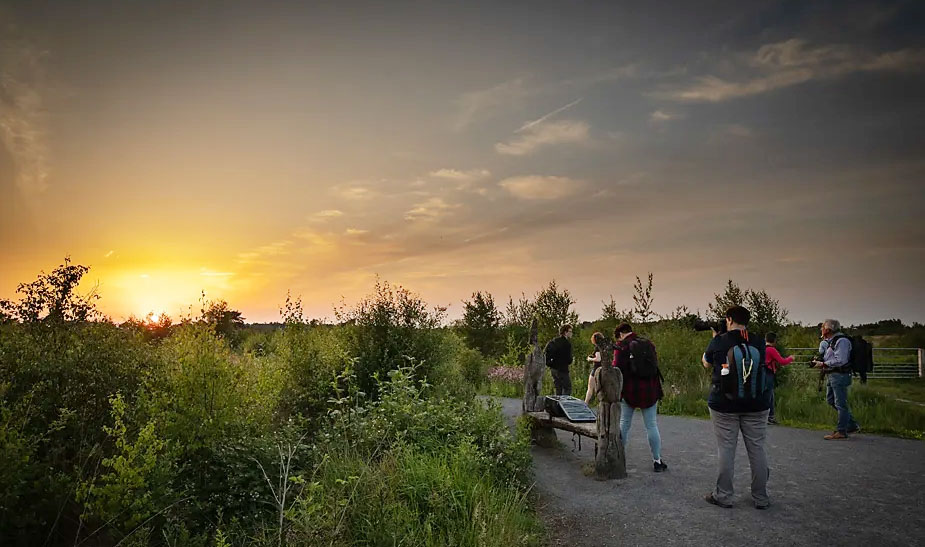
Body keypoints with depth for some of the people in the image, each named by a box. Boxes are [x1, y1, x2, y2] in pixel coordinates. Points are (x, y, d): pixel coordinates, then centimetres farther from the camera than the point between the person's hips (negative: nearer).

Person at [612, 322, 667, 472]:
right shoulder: (649, 344, 8)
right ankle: (657, 461, 10)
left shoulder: (621, 347, -7)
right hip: (650, 391, 3)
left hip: (629, 392, -3)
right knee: (652, 426, 7)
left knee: (624, 424, 9)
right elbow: (656, 368, 13)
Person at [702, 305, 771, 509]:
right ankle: (761, 498, 18)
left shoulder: (718, 342, -6)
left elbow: (706, 364, 10)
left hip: (724, 404, -2)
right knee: (757, 448, 10)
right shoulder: (758, 342, -1)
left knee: (726, 449, 4)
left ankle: (723, 496, 11)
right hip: (756, 404, 2)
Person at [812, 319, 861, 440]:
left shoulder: (841, 341, -14)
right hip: (831, 375, 10)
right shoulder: (828, 342, 17)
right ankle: (852, 425, 23)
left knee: (840, 403, -5)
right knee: (831, 400, 14)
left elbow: (840, 360, -22)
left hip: (840, 375, -10)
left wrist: (823, 364, -18)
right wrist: (818, 361, 6)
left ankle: (841, 431, 0)